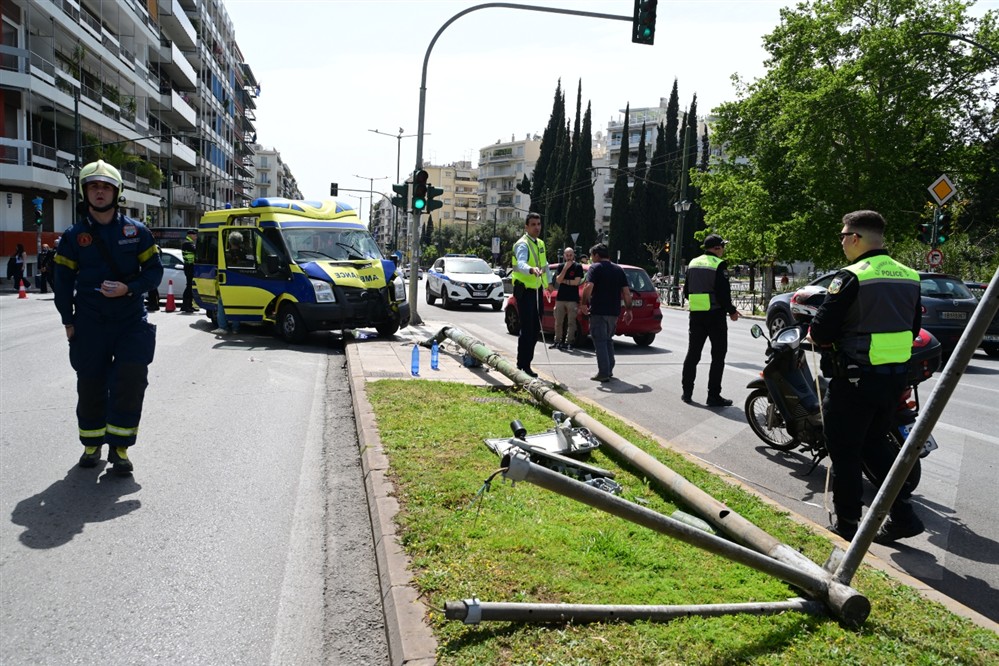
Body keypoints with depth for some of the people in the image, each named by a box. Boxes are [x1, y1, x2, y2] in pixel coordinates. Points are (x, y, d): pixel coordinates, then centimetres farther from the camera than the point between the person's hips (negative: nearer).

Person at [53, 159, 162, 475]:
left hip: (131, 321, -1)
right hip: (89, 324, 1)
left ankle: (119, 446, 6)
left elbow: (154, 270, 2)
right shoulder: (74, 236, 4)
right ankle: (92, 445, 25)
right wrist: (68, 321, 2)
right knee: (91, 386, 8)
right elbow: (63, 280, 7)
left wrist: (128, 289, -15)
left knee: (130, 382, -8)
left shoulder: (136, 231, 1)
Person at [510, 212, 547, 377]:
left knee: (536, 329, 12)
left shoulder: (540, 243, 13)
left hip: (536, 290, 9)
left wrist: (547, 283, 22)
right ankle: (523, 365, -2)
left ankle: (524, 362, 24)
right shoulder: (522, 244, -15)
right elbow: (521, 264, -35)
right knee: (527, 329, -9)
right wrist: (532, 269, -55)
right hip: (524, 291, -9)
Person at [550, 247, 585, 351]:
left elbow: (577, 282, -9)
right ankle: (557, 341, 15)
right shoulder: (560, 267, 10)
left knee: (571, 322, -5)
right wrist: (565, 268, -10)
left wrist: (564, 281, -3)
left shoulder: (578, 267, 1)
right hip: (560, 298, 3)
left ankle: (568, 342, -2)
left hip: (573, 299, -3)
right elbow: (558, 280, -4)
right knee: (558, 322, 6)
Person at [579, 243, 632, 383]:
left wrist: (584, 303, -10)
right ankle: (609, 370, 22)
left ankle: (603, 373, -4)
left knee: (600, 341, -1)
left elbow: (589, 286, -20)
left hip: (598, 311, -6)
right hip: (614, 312, 6)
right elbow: (626, 292, 8)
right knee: (608, 340, 19)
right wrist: (628, 310, 12)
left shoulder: (595, 268, -4)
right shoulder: (619, 270, 13)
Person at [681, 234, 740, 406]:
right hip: (715, 315, -6)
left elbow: (686, 292, 13)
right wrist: (731, 311, -3)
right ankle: (713, 396, 0)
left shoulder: (693, 264, 10)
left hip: (696, 314, 6)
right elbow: (723, 292, -16)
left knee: (693, 353, 12)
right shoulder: (719, 265, -11)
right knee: (718, 356, 1)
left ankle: (687, 392, 14)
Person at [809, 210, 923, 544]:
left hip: (857, 377, -8)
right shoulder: (909, 276, 8)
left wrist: (821, 338, 3)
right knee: (875, 442, 22)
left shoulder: (852, 277, -17)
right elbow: (913, 328, 17)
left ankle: (847, 524, 15)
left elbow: (821, 331, -18)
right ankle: (902, 514, 20)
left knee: (845, 452, 5)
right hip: (896, 376, 8)